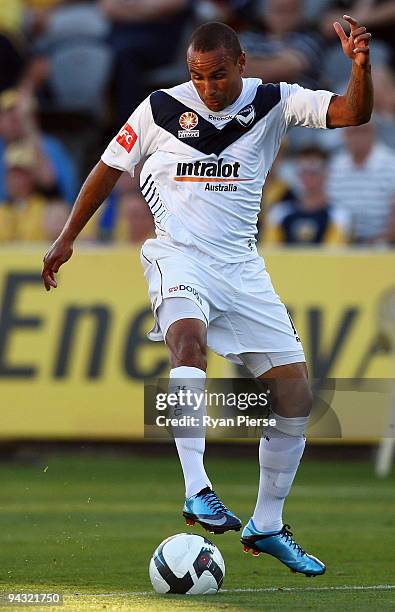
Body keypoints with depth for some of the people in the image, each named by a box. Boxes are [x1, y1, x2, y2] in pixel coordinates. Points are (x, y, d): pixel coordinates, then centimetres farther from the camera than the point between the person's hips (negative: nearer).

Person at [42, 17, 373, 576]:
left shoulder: (273, 104, 2)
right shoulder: (160, 110, 0)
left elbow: (353, 112, -8)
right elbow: (109, 168, 13)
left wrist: (361, 66, -28)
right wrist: (67, 238, 16)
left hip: (242, 266, 3)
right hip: (179, 255, -3)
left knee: (296, 398, -1)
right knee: (189, 335, -37)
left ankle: (267, 526, 16)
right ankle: (197, 492, -45)